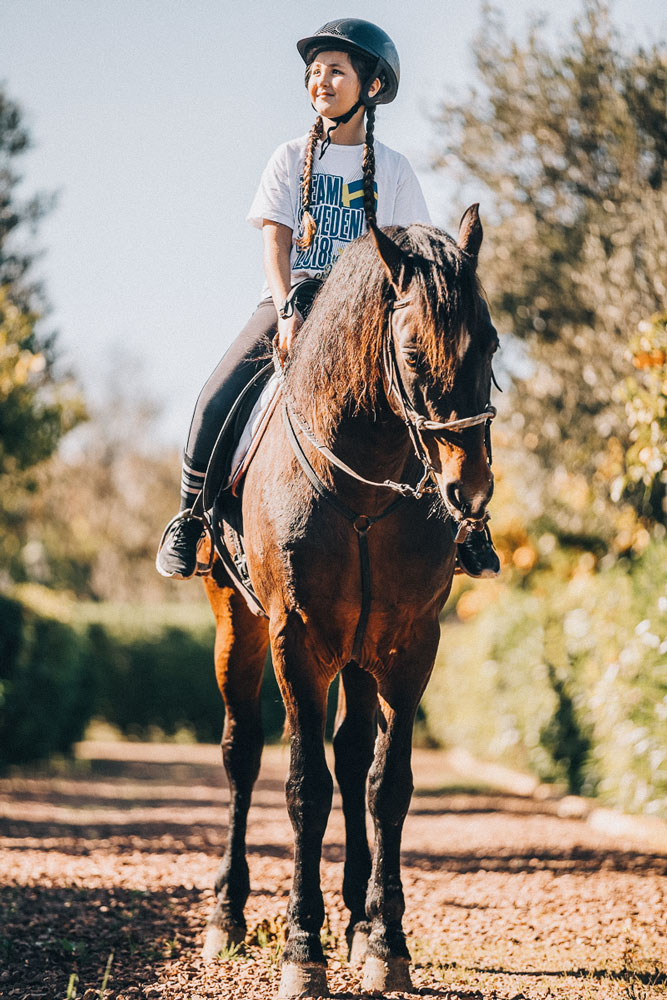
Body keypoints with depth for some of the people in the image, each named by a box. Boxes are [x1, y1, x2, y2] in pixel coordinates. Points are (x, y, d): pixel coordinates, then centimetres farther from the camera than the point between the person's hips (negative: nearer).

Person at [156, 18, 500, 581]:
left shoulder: (393, 170, 8)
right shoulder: (291, 160, 9)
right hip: (291, 299, 0)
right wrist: (288, 311, -17)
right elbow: (276, 242, 0)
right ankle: (190, 516, -1)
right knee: (216, 403, -22)